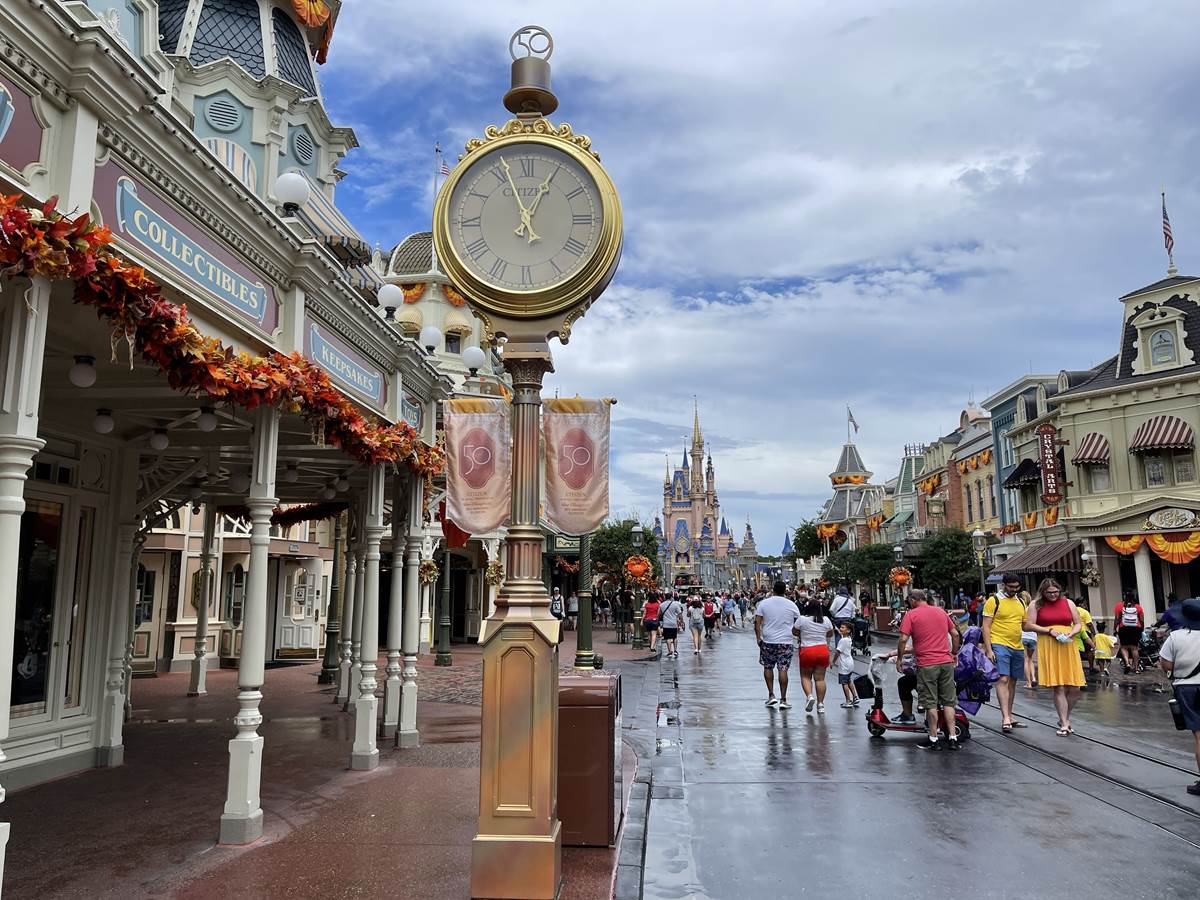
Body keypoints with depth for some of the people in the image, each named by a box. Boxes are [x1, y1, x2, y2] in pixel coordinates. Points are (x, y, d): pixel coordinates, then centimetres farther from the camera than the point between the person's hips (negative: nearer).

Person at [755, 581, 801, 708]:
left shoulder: (764, 603, 0)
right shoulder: (792, 605, 3)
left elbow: (757, 622, -4)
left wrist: (758, 637, 2)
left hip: (768, 641, 0)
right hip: (786, 642, 0)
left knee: (768, 667, 15)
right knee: (783, 669, 0)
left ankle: (771, 695, 11)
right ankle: (783, 700, 1)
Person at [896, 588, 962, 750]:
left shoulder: (911, 614, -4)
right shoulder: (941, 611, 11)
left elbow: (903, 639, -11)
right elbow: (955, 635, 15)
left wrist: (899, 659, 0)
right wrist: (954, 654, 27)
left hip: (927, 664, -4)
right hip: (946, 662, 4)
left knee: (931, 703, 3)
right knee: (948, 702, 11)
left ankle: (933, 739, 9)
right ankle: (953, 738, 11)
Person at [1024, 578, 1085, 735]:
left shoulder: (1068, 603, 12)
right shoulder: (1036, 604, 4)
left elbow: (1078, 623, 14)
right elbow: (1029, 625, -1)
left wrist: (1071, 634, -6)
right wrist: (1050, 631, -11)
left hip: (1068, 647, 3)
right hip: (1048, 648, -3)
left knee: (1074, 688, 0)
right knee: (1059, 688, -4)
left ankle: (1064, 718, 23)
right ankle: (1064, 724, 4)